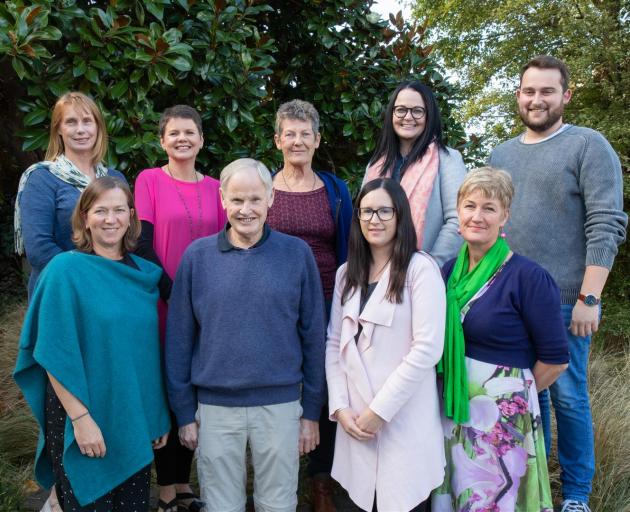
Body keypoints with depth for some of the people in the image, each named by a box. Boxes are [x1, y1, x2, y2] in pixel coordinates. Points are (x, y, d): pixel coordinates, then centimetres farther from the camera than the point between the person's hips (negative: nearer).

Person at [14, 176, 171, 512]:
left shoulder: (145, 273, 4)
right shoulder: (65, 269, -10)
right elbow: (54, 354, -14)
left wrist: (159, 415, 9)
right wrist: (80, 417, -17)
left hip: (135, 421, 5)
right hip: (85, 419, -5)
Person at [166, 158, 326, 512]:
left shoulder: (297, 253, -3)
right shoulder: (197, 256, -2)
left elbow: (313, 336, 0)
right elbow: (179, 339, 2)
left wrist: (312, 410, 1)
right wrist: (184, 411, 1)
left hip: (281, 405, 0)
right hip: (215, 407, 1)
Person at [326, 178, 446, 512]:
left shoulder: (420, 269, -7)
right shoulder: (347, 273, 12)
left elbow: (427, 348, -14)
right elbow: (334, 344, 9)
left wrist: (379, 410, -13)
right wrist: (339, 406, -2)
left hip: (405, 421, -5)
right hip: (356, 419, 5)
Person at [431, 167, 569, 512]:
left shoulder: (528, 278, -14)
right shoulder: (449, 271, 3)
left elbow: (554, 360, -9)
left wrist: (514, 391, 2)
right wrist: (453, 391, 6)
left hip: (502, 416, -5)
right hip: (450, 410, 5)